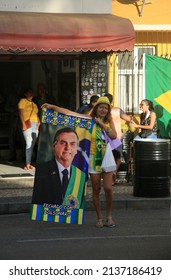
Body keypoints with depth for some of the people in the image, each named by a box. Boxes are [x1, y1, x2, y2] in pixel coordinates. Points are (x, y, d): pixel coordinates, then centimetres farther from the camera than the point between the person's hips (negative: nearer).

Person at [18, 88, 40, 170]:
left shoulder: (34, 104, 24)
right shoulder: (23, 101, 3)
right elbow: (21, 113, -6)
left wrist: (39, 122, 7)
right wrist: (23, 124, -15)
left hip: (35, 125, 6)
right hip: (27, 125, -6)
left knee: (32, 145, 1)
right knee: (29, 144, -14)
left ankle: (29, 163, 2)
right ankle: (28, 164, -14)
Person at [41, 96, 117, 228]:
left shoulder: (109, 121, 8)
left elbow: (114, 136, -6)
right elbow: (69, 113, -2)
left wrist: (102, 124, -11)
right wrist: (53, 107, -6)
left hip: (106, 157, 1)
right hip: (93, 157, -1)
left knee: (108, 188, -5)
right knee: (96, 189, 4)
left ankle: (109, 217, 9)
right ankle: (99, 218, 12)